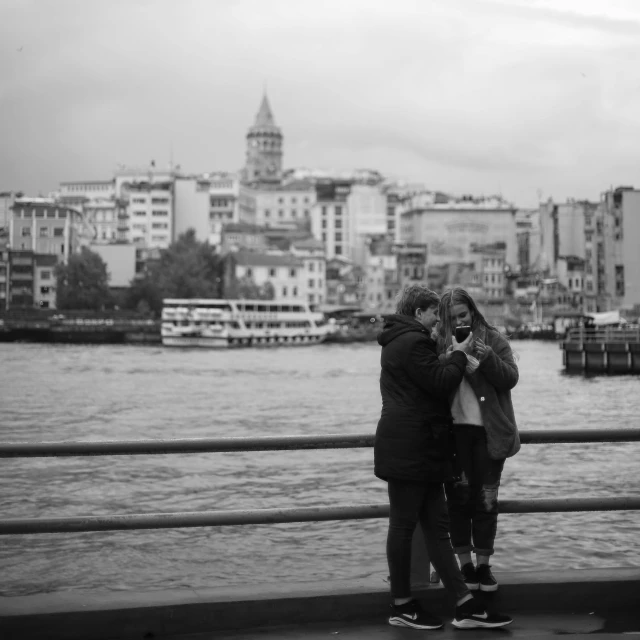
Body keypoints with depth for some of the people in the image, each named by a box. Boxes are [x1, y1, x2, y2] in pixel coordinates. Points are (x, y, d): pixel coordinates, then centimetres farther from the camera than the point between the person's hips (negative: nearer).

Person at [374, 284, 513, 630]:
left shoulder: (400, 341, 20)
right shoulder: (413, 342, -14)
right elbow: (441, 382, -16)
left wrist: (441, 348, 14)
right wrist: (458, 354, -3)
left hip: (419, 449, 11)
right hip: (409, 448, -11)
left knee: (437, 525, 8)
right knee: (404, 524, -1)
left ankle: (465, 606, 10)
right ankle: (402, 606, 9)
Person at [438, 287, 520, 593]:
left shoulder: (494, 339, 4)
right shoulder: (438, 344, 4)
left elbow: (510, 378, -3)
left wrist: (487, 358, -19)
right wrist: (450, 358, -20)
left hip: (489, 432, 0)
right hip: (454, 431, 0)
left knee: (486, 498, 4)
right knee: (459, 497, 2)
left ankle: (483, 564, 14)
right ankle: (465, 563, 12)